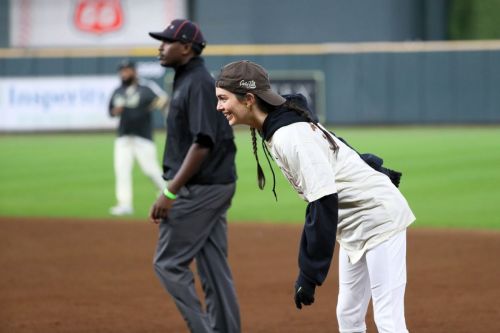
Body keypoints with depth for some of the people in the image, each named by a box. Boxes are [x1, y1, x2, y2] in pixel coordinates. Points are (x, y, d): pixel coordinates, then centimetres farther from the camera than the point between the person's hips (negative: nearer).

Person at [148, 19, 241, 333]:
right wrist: (174, 189, 21)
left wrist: (170, 192, -25)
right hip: (217, 186, 10)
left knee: (169, 262, -6)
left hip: (199, 188, -10)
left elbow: (202, 143, -23)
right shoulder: (188, 81, 15)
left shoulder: (198, 84, -16)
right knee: (215, 268, 10)